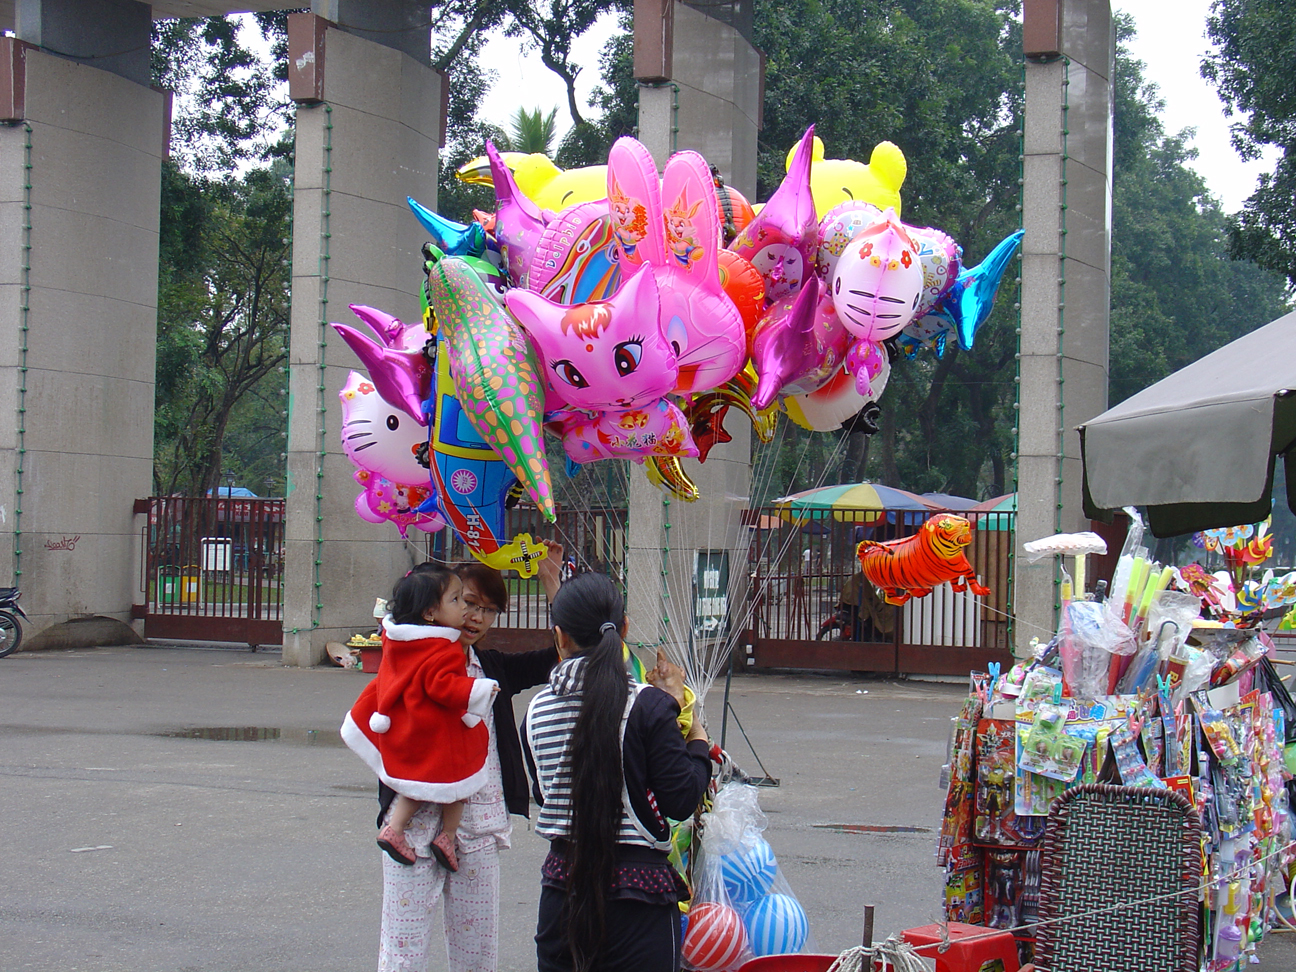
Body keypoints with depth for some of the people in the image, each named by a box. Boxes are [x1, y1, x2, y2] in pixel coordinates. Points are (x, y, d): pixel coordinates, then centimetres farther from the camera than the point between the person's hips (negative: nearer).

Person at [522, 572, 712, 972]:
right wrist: (698, 740, 6)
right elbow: (681, 799, -13)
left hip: (562, 887, 4)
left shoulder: (537, 711, 1)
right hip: (638, 892, -4)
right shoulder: (648, 706, -12)